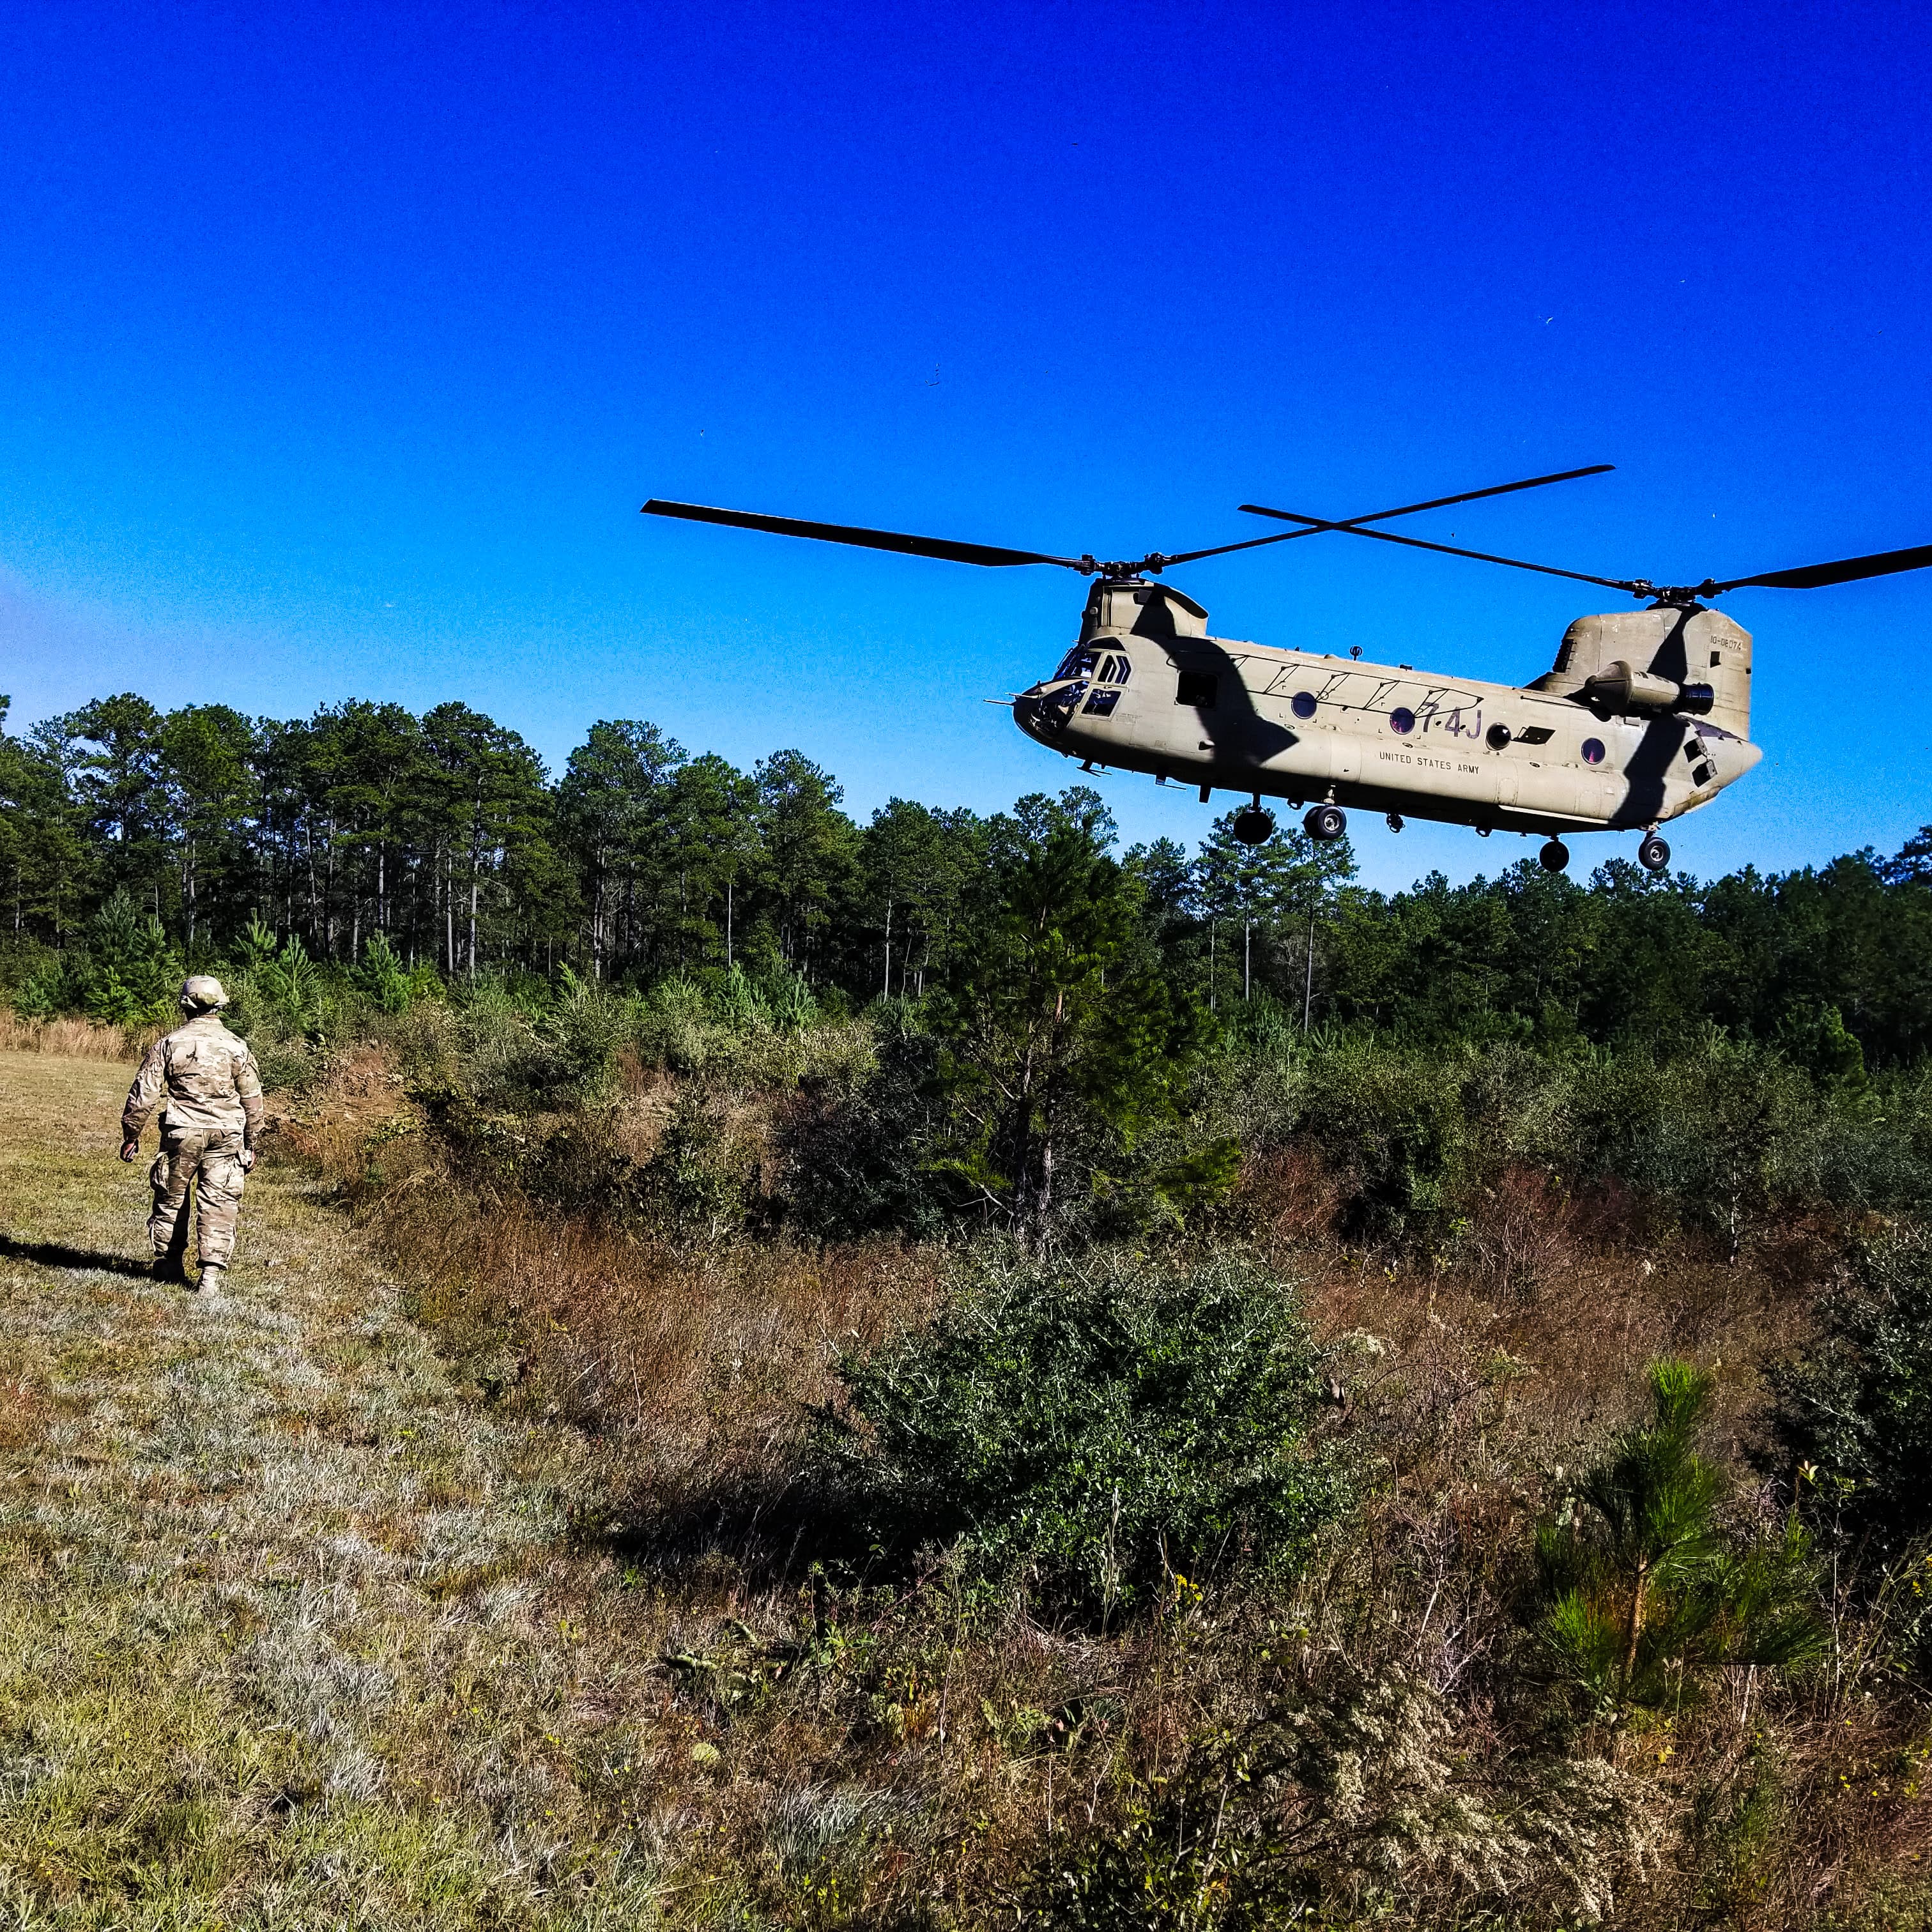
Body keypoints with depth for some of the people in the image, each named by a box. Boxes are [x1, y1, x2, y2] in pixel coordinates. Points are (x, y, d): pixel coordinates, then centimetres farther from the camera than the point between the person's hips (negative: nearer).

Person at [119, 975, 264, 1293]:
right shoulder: (237, 1047, 1)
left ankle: (169, 1266, 26)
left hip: (181, 1134, 0)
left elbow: (143, 1094, -2)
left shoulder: (169, 1044, -3)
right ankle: (211, 1275, -4)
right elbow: (252, 1100, 6)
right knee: (219, 1205, 2)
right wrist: (250, 1143, 16)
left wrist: (131, 1135, 9)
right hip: (226, 1136, 0)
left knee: (171, 1199, 15)